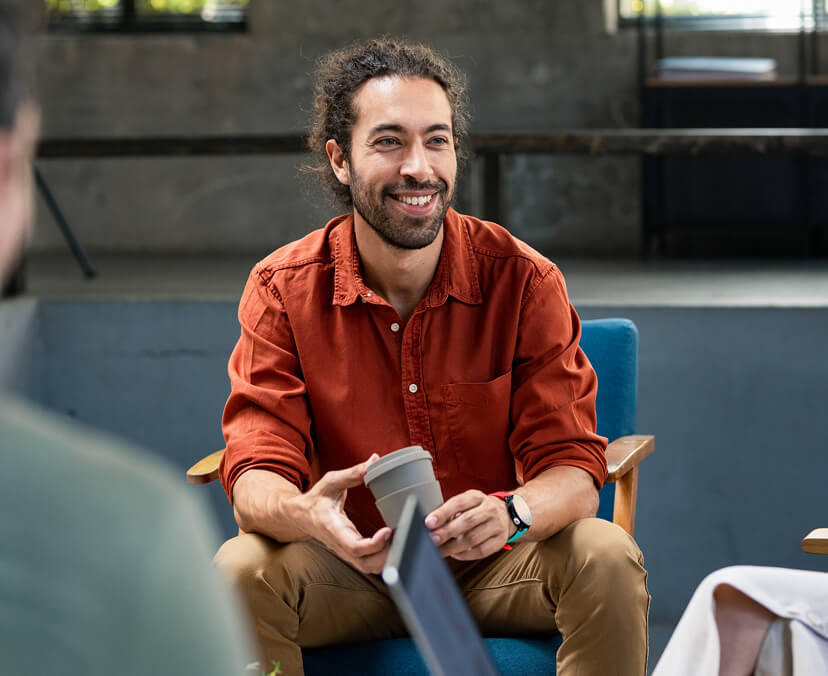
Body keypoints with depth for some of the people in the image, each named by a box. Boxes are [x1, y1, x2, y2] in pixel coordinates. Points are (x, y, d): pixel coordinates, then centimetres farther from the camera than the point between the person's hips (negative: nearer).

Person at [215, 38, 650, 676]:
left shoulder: (523, 280, -11)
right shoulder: (283, 289, -10)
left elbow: (573, 469, -15)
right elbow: (256, 474, -16)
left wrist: (511, 514, -41)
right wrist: (308, 515, -43)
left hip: (494, 568, 0)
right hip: (352, 569, 0)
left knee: (608, 559, -29)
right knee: (242, 570, -30)